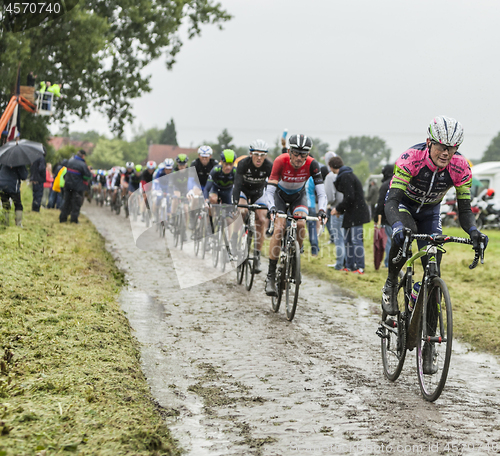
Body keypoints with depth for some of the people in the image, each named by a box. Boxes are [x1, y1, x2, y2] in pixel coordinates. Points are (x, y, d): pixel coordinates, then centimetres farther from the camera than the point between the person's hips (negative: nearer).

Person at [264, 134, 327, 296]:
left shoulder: (312, 164, -28)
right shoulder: (281, 161, -32)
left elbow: (321, 192, -29)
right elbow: (269, 190, -35)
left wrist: (321, 210, -47)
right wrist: (271, 208, -53)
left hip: (298, 195, 2)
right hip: (280, 194, -2)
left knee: (300, 224, -25)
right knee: (279, 229, -20)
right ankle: (271, 276, -17)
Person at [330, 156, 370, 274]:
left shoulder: (345, 177, -15)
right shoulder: (348, 175, 17)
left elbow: (349, 198, -20)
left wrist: (338, 208, -8)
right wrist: (340, 210, 15)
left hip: (356, 213, -10)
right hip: (352, 213, 10)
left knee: (356, 240, -10)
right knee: (349, 240, 14)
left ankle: (360, 268, -9)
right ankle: (349, 266, 19)